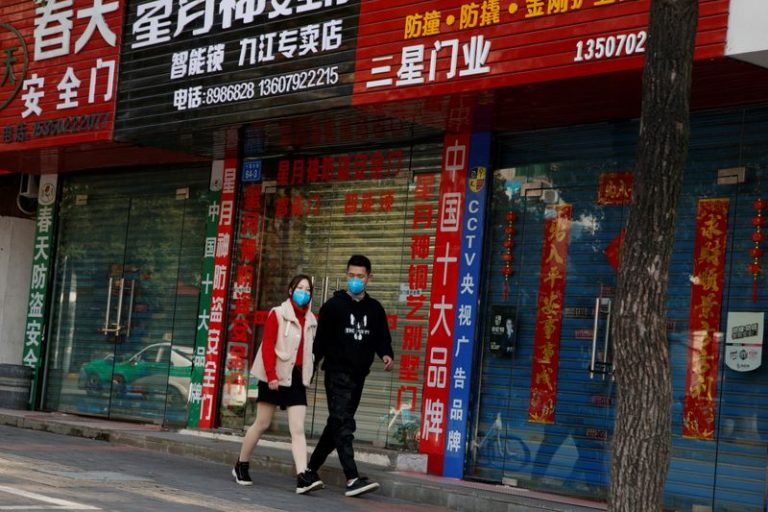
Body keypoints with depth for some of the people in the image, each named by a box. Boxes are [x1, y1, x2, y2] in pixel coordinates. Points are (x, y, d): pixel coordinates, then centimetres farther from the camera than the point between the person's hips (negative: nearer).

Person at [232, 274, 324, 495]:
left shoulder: (310, 320, 12)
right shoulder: (278, 314, -5)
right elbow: (267, 346, -11)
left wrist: (307, 375, 12)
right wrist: (271, 375, -18)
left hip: (297, 377, 5)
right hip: (275, 377, -5)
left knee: (298, 429, -7)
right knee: (262, 424, 5)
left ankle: (303, 477, -17)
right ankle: (241, 465, 24)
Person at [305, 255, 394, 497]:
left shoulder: (375, 309, 11)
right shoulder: (333, 306, 0)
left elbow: (382, 338, 13)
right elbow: (320, 340, -1)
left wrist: (386, 355, -10)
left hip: (359, 376, 5)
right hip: (337, 373, -5)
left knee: (337, 424, 13)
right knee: (344, 424, -15)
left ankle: (312, 468, 28)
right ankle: (352, 479, -24)